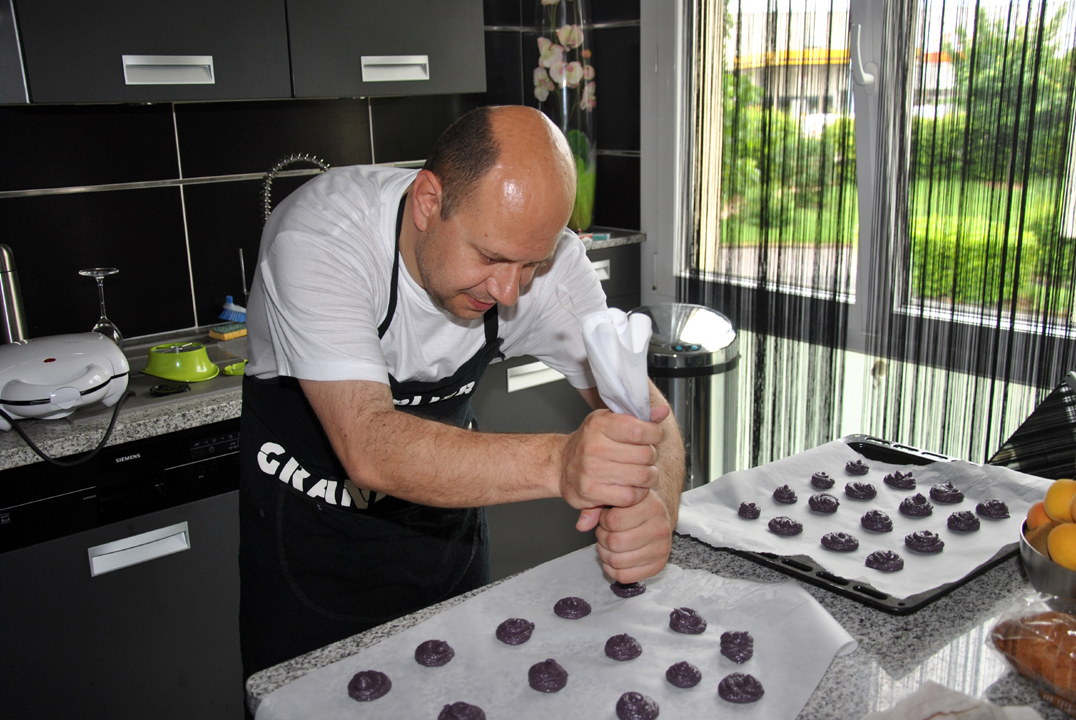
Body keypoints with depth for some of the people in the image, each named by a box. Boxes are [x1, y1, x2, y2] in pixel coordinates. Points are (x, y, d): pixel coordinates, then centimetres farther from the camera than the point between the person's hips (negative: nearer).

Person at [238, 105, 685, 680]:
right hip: (308, 519, -3)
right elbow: (370, 451, -44)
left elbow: (644, 409, -19)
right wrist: (556, 462, -59)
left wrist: (654, 506, -41)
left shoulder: (547, 256, -22)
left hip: (445, 512, 4)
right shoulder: (320, 238, -34)